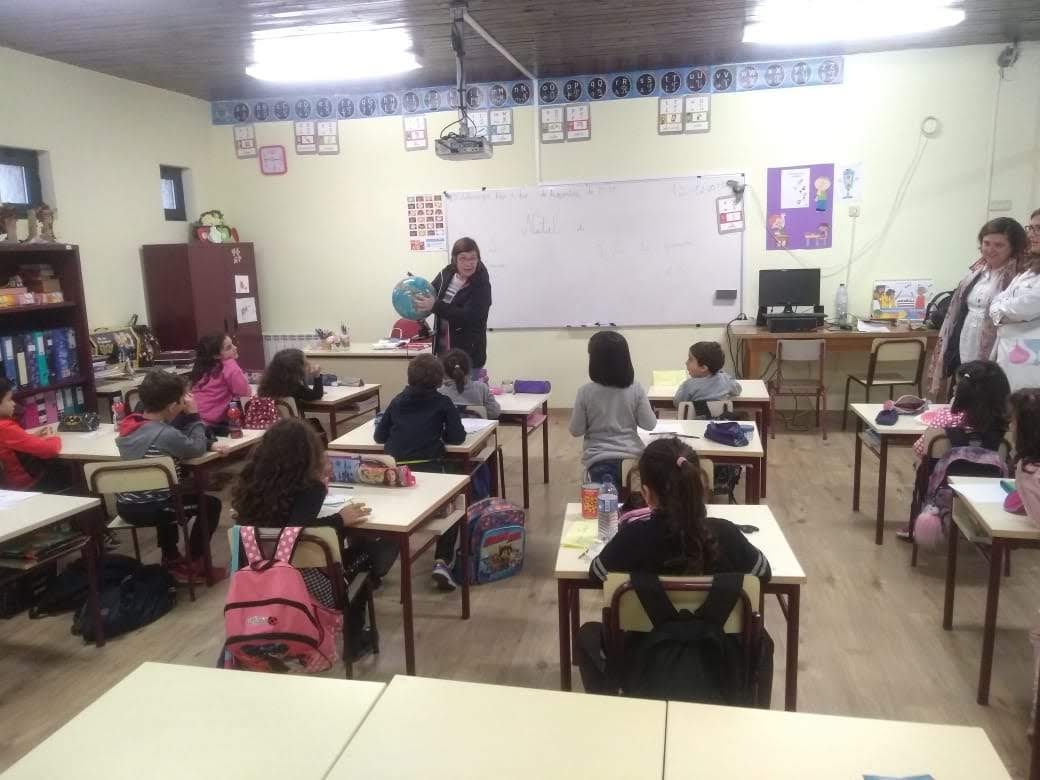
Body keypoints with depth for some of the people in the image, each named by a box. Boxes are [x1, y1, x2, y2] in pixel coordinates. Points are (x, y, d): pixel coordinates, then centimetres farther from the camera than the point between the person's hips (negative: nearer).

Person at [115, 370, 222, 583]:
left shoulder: (129, 424, 0)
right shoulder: (166, 434, -25)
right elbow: (197, 449, -9)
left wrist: (186, 415, 0)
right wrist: (194, 414, -4)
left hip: (125, 505, 8)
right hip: (147, 510, -8)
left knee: (171, 496, 37)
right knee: (211, 503, 10)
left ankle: (171, 559, 40)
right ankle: (193, 564, 19)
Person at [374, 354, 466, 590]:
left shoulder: (398, 401, 15)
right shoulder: (443, 402, 7)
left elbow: (379, 436, 16)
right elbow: (457, 437, 2)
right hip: (429, 470, -3)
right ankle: (442, 562, 7)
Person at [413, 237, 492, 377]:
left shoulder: (481, 285, -16)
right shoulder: (446, 274, 1)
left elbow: (468, 317, -28)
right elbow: (432, 294, 19)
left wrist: (435, 306, -29)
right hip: (443, 350, 6)